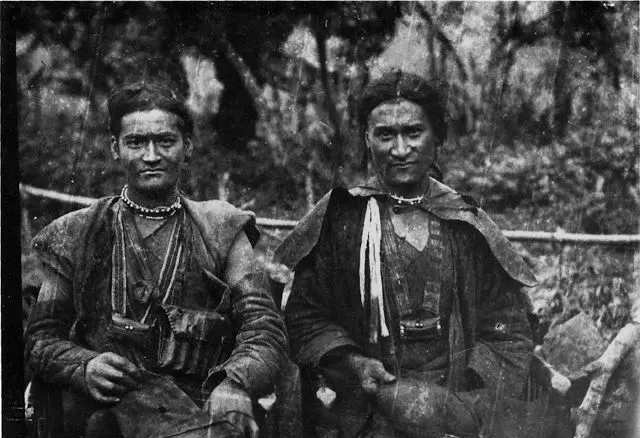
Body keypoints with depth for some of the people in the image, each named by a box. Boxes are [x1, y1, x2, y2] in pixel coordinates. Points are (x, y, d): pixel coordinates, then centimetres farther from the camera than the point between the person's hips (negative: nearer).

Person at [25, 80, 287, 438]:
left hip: (201, 407, -1)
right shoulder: (74, 235, 14)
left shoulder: (222, 230, 12)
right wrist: (84, 366, -8)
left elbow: (265, 329, 2)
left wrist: (235, 385, -21)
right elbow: (42, 338, 16)